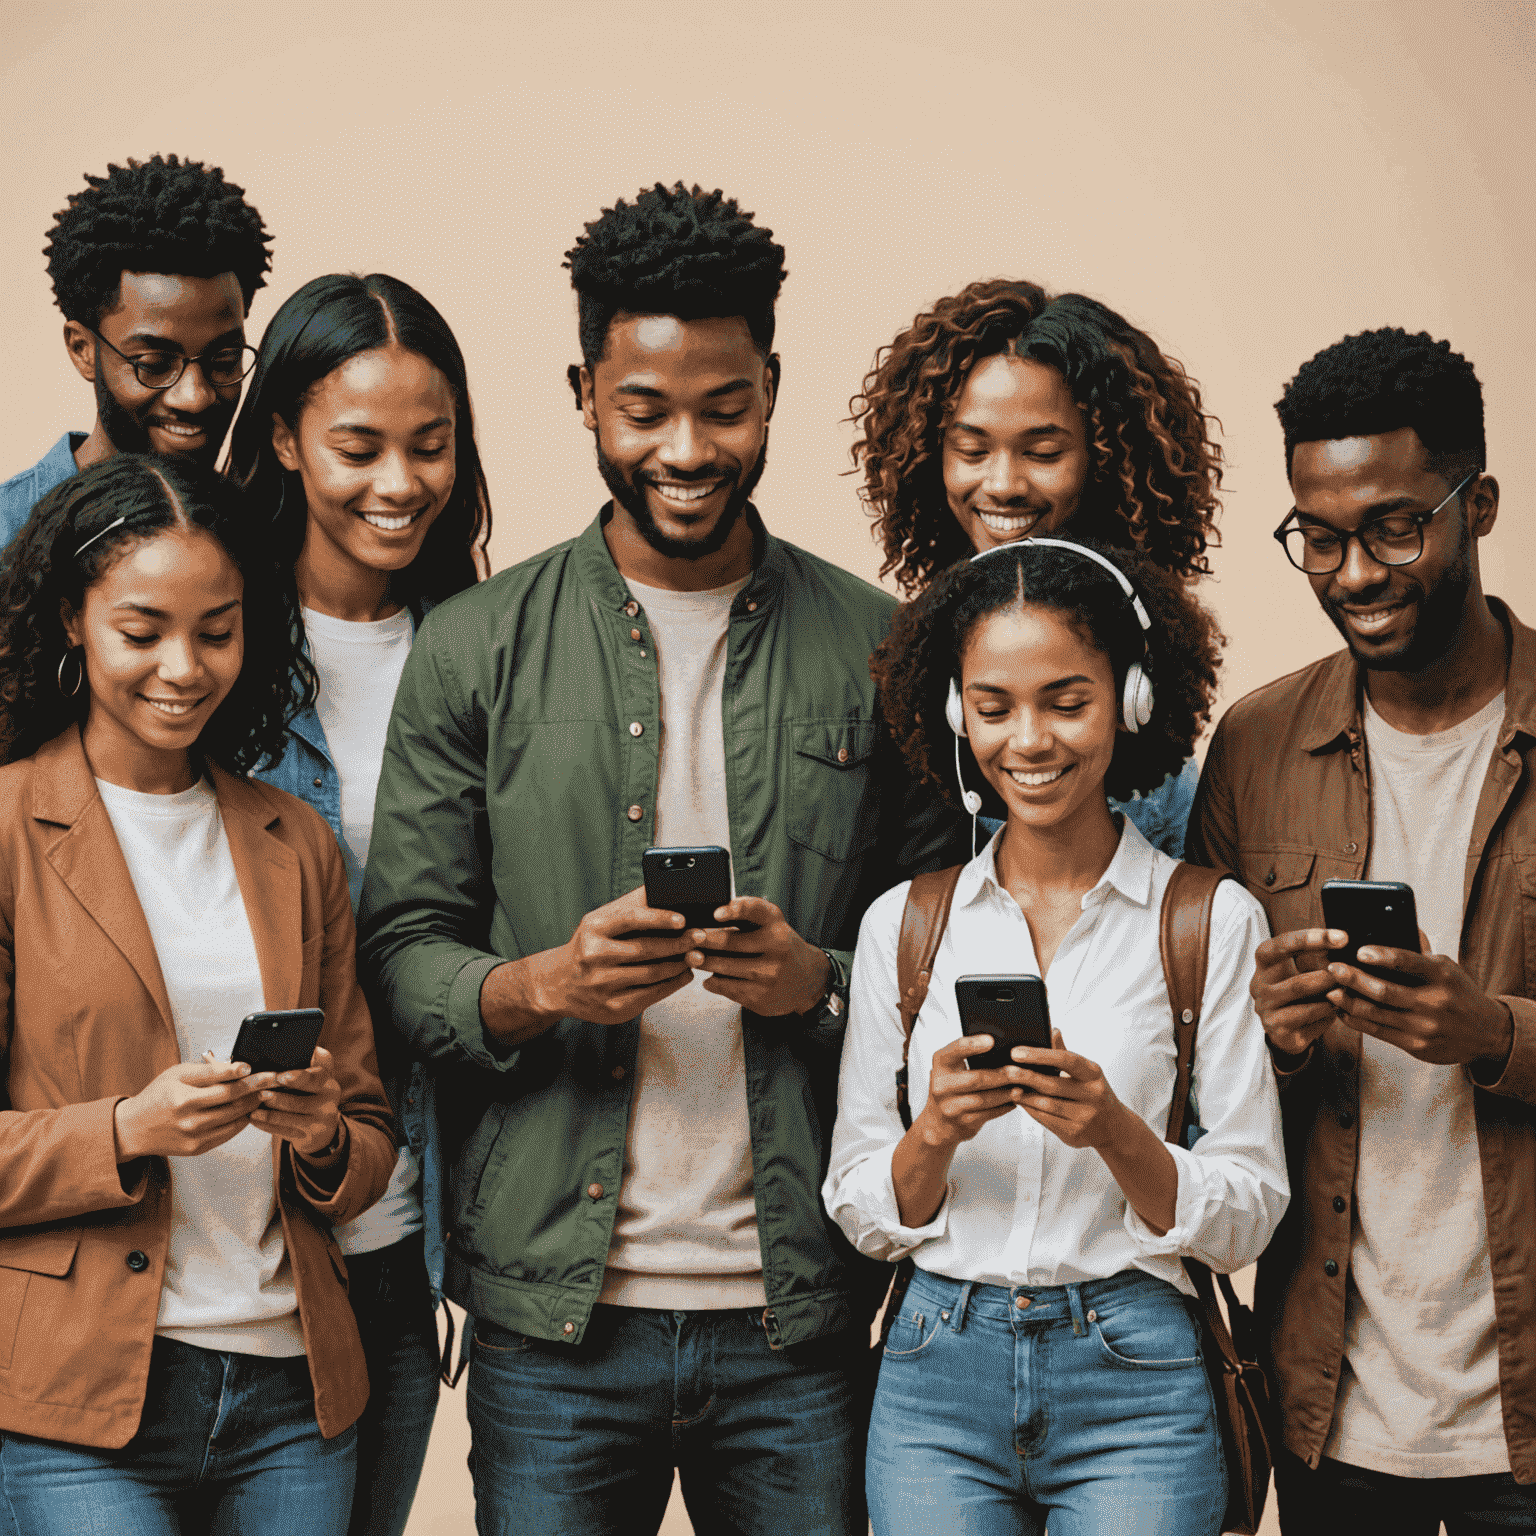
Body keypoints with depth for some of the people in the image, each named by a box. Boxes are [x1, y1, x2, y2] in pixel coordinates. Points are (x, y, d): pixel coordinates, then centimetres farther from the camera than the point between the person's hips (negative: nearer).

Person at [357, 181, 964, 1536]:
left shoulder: (876, 649, 4)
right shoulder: (476, 648, 3)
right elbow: (401, 951, 3)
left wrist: (820, 979, -13)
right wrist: (541, 985, -17)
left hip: (801, 1318, 1)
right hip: (555, 1314, 0)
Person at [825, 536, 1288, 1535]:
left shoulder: (1213, 920, -2)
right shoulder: (902, 925, 5)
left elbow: (1245, 1222, -2)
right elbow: (862, 1215, 7)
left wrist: (1115, 1132, -19)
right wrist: (937, 1134, -12)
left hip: (1134, 1387, -2)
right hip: (939, 1377, 2)